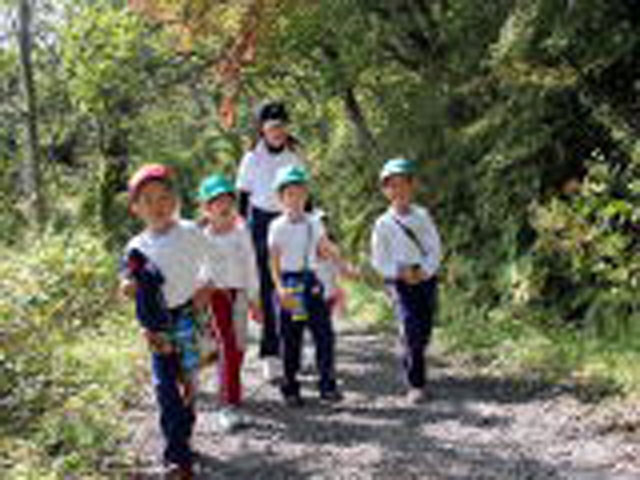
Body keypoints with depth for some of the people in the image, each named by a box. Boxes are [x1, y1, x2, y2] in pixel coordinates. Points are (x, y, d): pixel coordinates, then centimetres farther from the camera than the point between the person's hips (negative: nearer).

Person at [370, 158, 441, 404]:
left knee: (424, 333, 7)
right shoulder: (383, 224, -1)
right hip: (399, 282, -3)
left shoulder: (422, 216, 6)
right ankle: (416, 385, -13)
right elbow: (378, 260, 1)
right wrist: (400, 272, -13)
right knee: (411, 331, -16)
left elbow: (435, 247, 4)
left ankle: (411, 367, 32)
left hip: (426, 279, 3)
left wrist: (425, 270, -11)